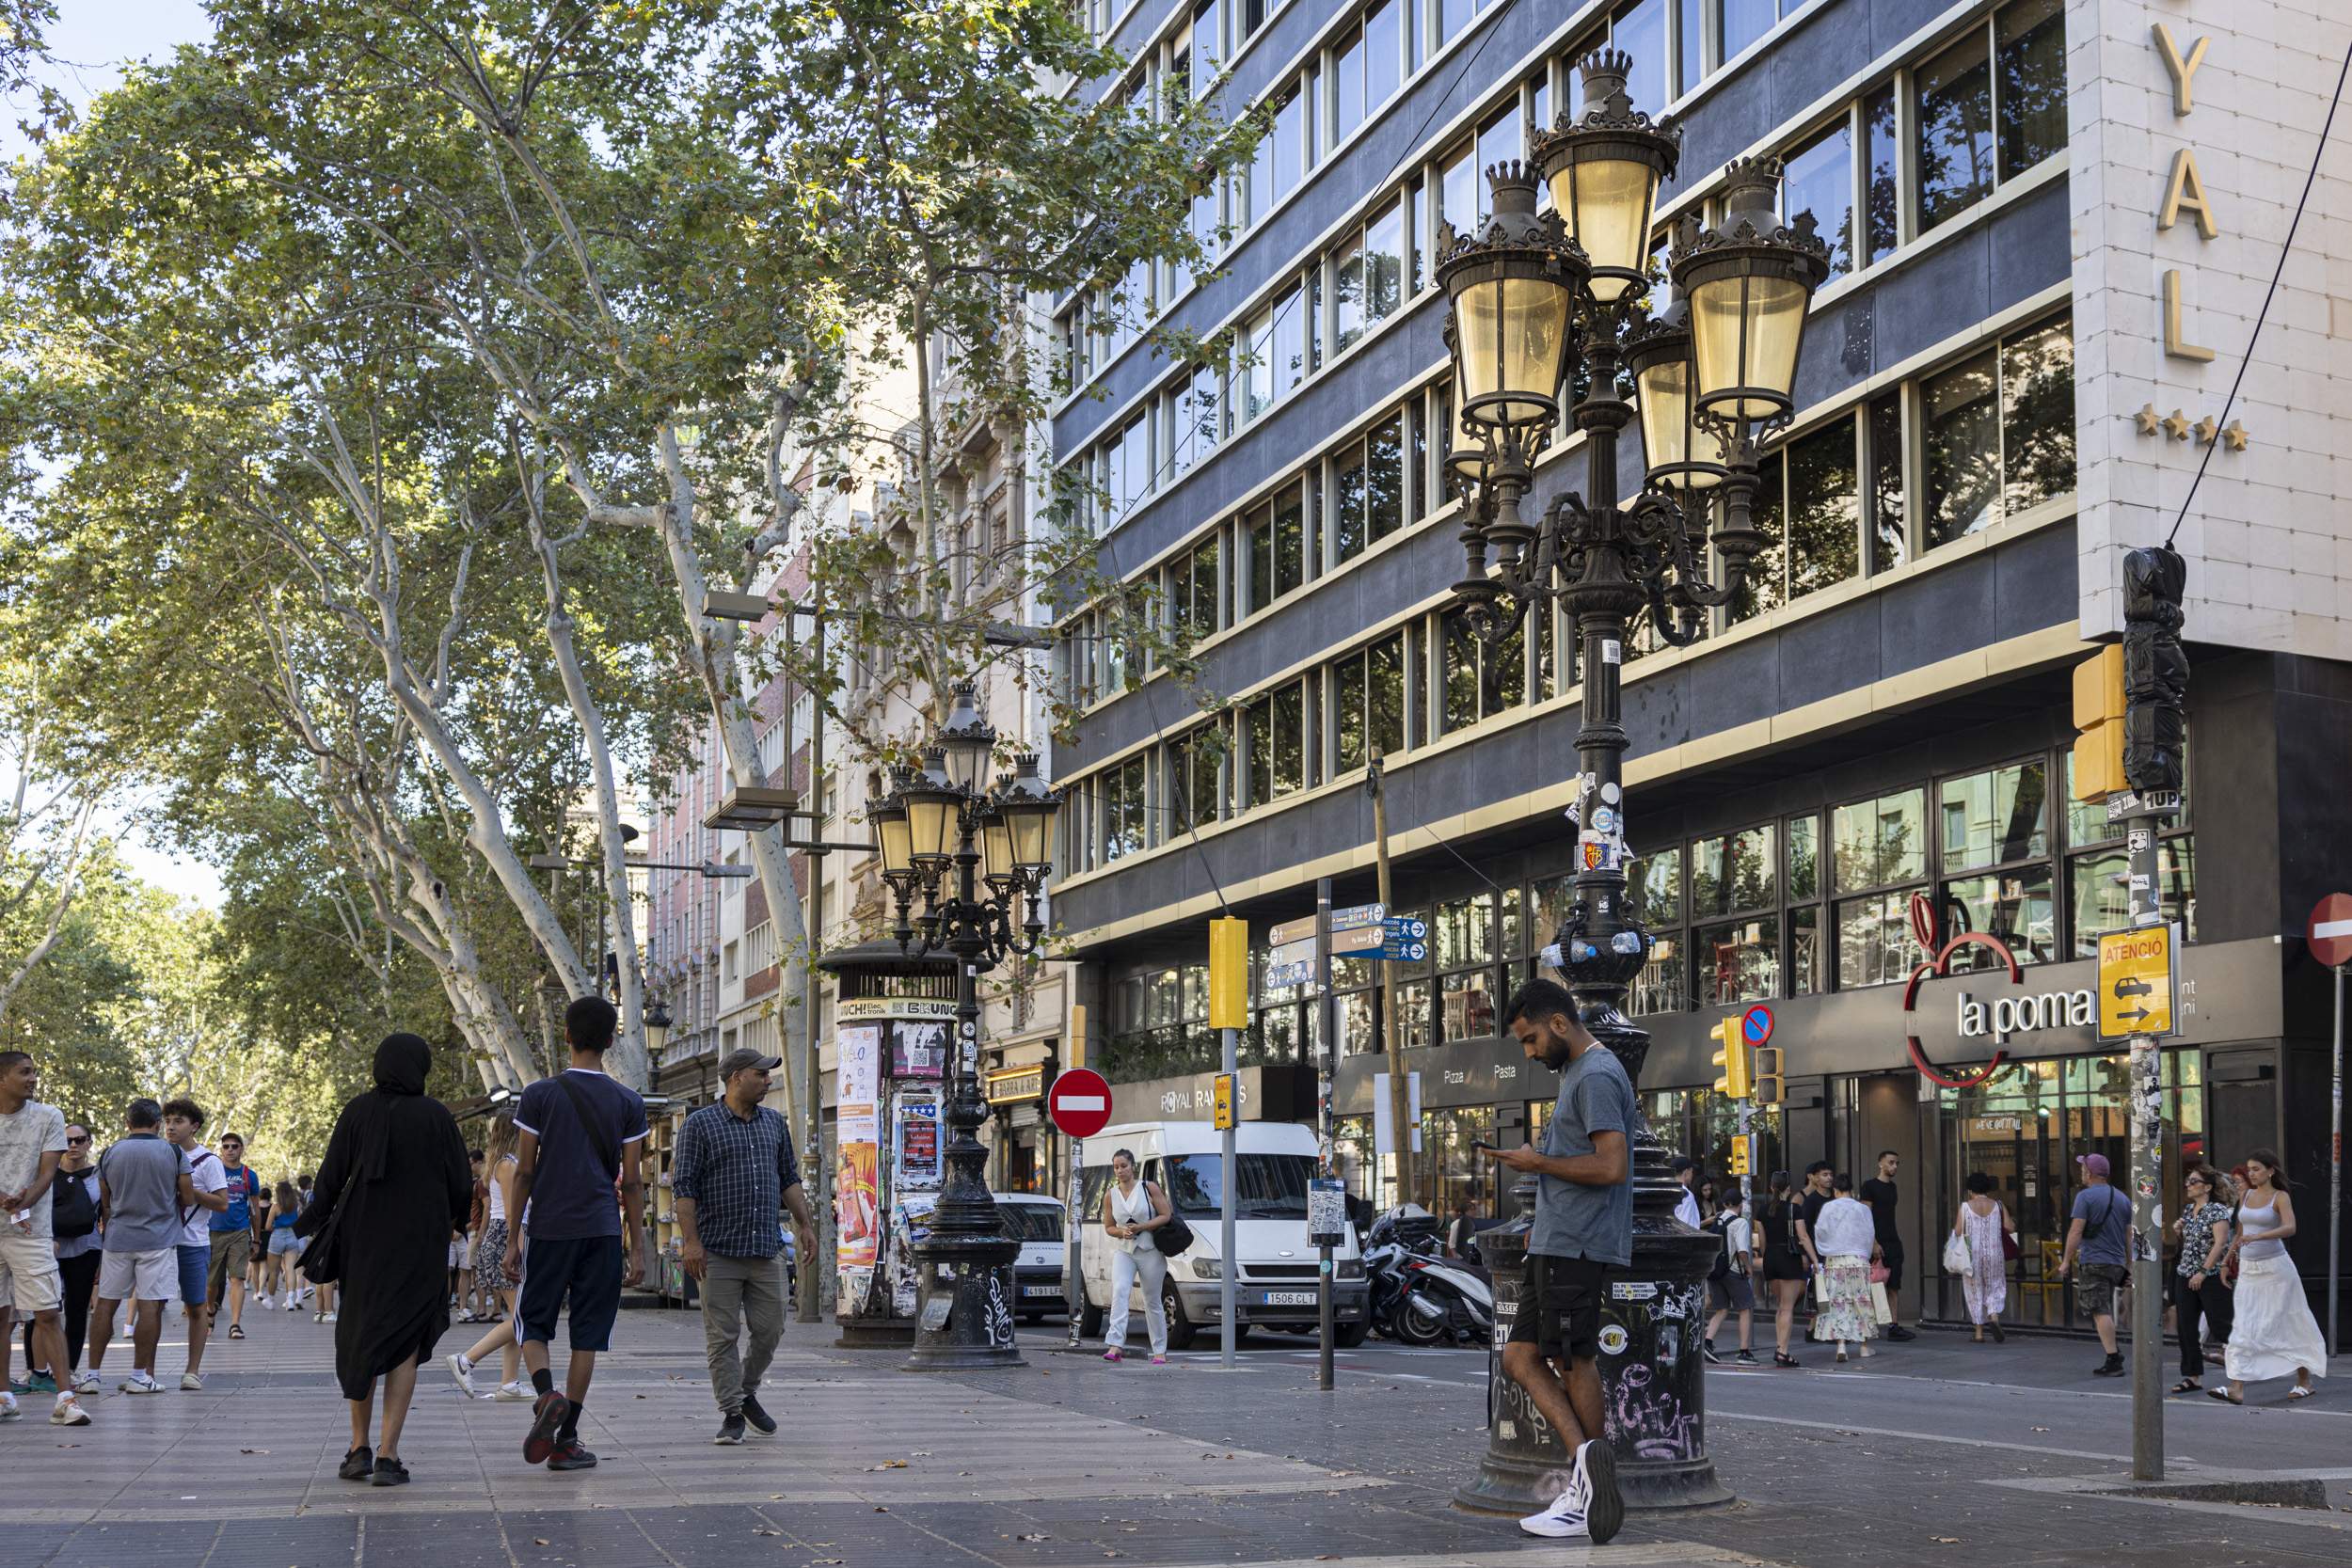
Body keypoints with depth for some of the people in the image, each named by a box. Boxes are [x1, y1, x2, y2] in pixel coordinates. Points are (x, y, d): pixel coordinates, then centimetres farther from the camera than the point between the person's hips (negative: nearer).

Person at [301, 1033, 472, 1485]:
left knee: (360, 1339, 17)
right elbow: (459, 1186, -2)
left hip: (363, 1243, 2)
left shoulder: (356, 1111, -3)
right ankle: (388, 1456, -6)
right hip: (420, 1243, -2)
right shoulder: (437, 1116, -6)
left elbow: (330, 1179, -3)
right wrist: (445, 1218, 19)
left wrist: (312, 1223, 13)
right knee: (405, 1346, 3)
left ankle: (359, 1448, 17)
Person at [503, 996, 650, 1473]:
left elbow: (524, 1171, -1)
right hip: (602, 1231, 1)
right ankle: (566, 1440, 5)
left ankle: (547, 1395, -16)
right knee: (587, 1333, 5)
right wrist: (637, 1247, 8)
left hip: (548, 1229, -1)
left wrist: (513, 1238, 5)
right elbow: (631, 1182, 2)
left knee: (534, 1323, 11)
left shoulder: (540, 1095, -2)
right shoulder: (628, 1103, 2)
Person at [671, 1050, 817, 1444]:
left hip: (765, 1250, 5)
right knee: (722, 1336, -1)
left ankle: (747, 1393, 28)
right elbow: (683, 1186, -6)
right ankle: (732, 1414, 6)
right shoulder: (700, 1124, -2)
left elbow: (789, 1178, 21)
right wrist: (690, 1240, -13)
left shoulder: (774, 1123, 14)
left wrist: (804, 1222, 11)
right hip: (719, 1251, -5)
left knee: (769, 1329, 5)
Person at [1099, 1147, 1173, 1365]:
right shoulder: (1110, 1195, 5)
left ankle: (1160, 1351, 15)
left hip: (1150, 1250, -2)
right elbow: (1108, 1227, 12)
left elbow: (1166, 1215, -6)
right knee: (1119, 1291, -21)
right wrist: (1121, 1232, -10)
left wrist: (1141, 1227, -16)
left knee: (1152, 1301, 5)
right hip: (1123, 1250, 2)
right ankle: (1115, 1345, -31)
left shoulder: (1149, 1188, -4)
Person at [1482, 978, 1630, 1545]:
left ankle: (1586, 1495, 3)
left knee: (1574, 1361, -4)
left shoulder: (1596, 1076, -12)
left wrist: (1538, 1162, -12)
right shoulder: (1576, 1073, 20)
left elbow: (1611, 1167, -21)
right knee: (1521, 1357, 5)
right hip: (1554, 1243, 11)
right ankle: (1586, 1459, -2)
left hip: (1577, 1244, -11)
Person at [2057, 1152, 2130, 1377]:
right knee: (2106, 1309, 19)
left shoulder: (2085, 1196, -7)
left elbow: (2076, 1231, -12)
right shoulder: (2122, 1198, 13)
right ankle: (2113, 1350, 16)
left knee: (2100, 1312, -9)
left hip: (2095, 1262, -7)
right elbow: (2129, 1236, 15)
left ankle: (2113, 1361, -14)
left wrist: (2066, 1261, -6)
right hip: (2117, 1263, 7)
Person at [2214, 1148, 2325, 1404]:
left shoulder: (2280, 1197, -7)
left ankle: (2305, 1382, 22)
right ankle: (2237, 1388, -14)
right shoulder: (2245, 1195, 9)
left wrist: (2256, 1237, -37)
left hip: (2275, 1268, -5)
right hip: (2247, 1269, 5)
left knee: (2289, 1326, 5)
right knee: (2243, 1327, -6)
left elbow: (2290, 1228, -24)